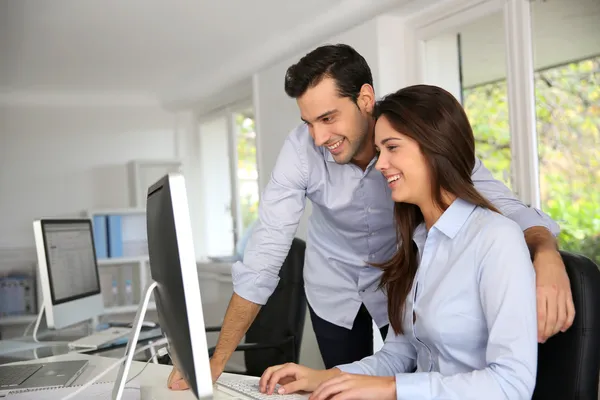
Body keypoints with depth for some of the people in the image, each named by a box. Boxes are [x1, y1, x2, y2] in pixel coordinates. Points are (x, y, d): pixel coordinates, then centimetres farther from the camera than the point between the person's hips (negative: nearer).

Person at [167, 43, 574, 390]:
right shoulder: (302, 148, -26)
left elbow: (503, 204, -31)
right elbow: (266, 251, -26)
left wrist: (547, 256, -55)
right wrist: (216, 363, -28)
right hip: (334, 289, 1)